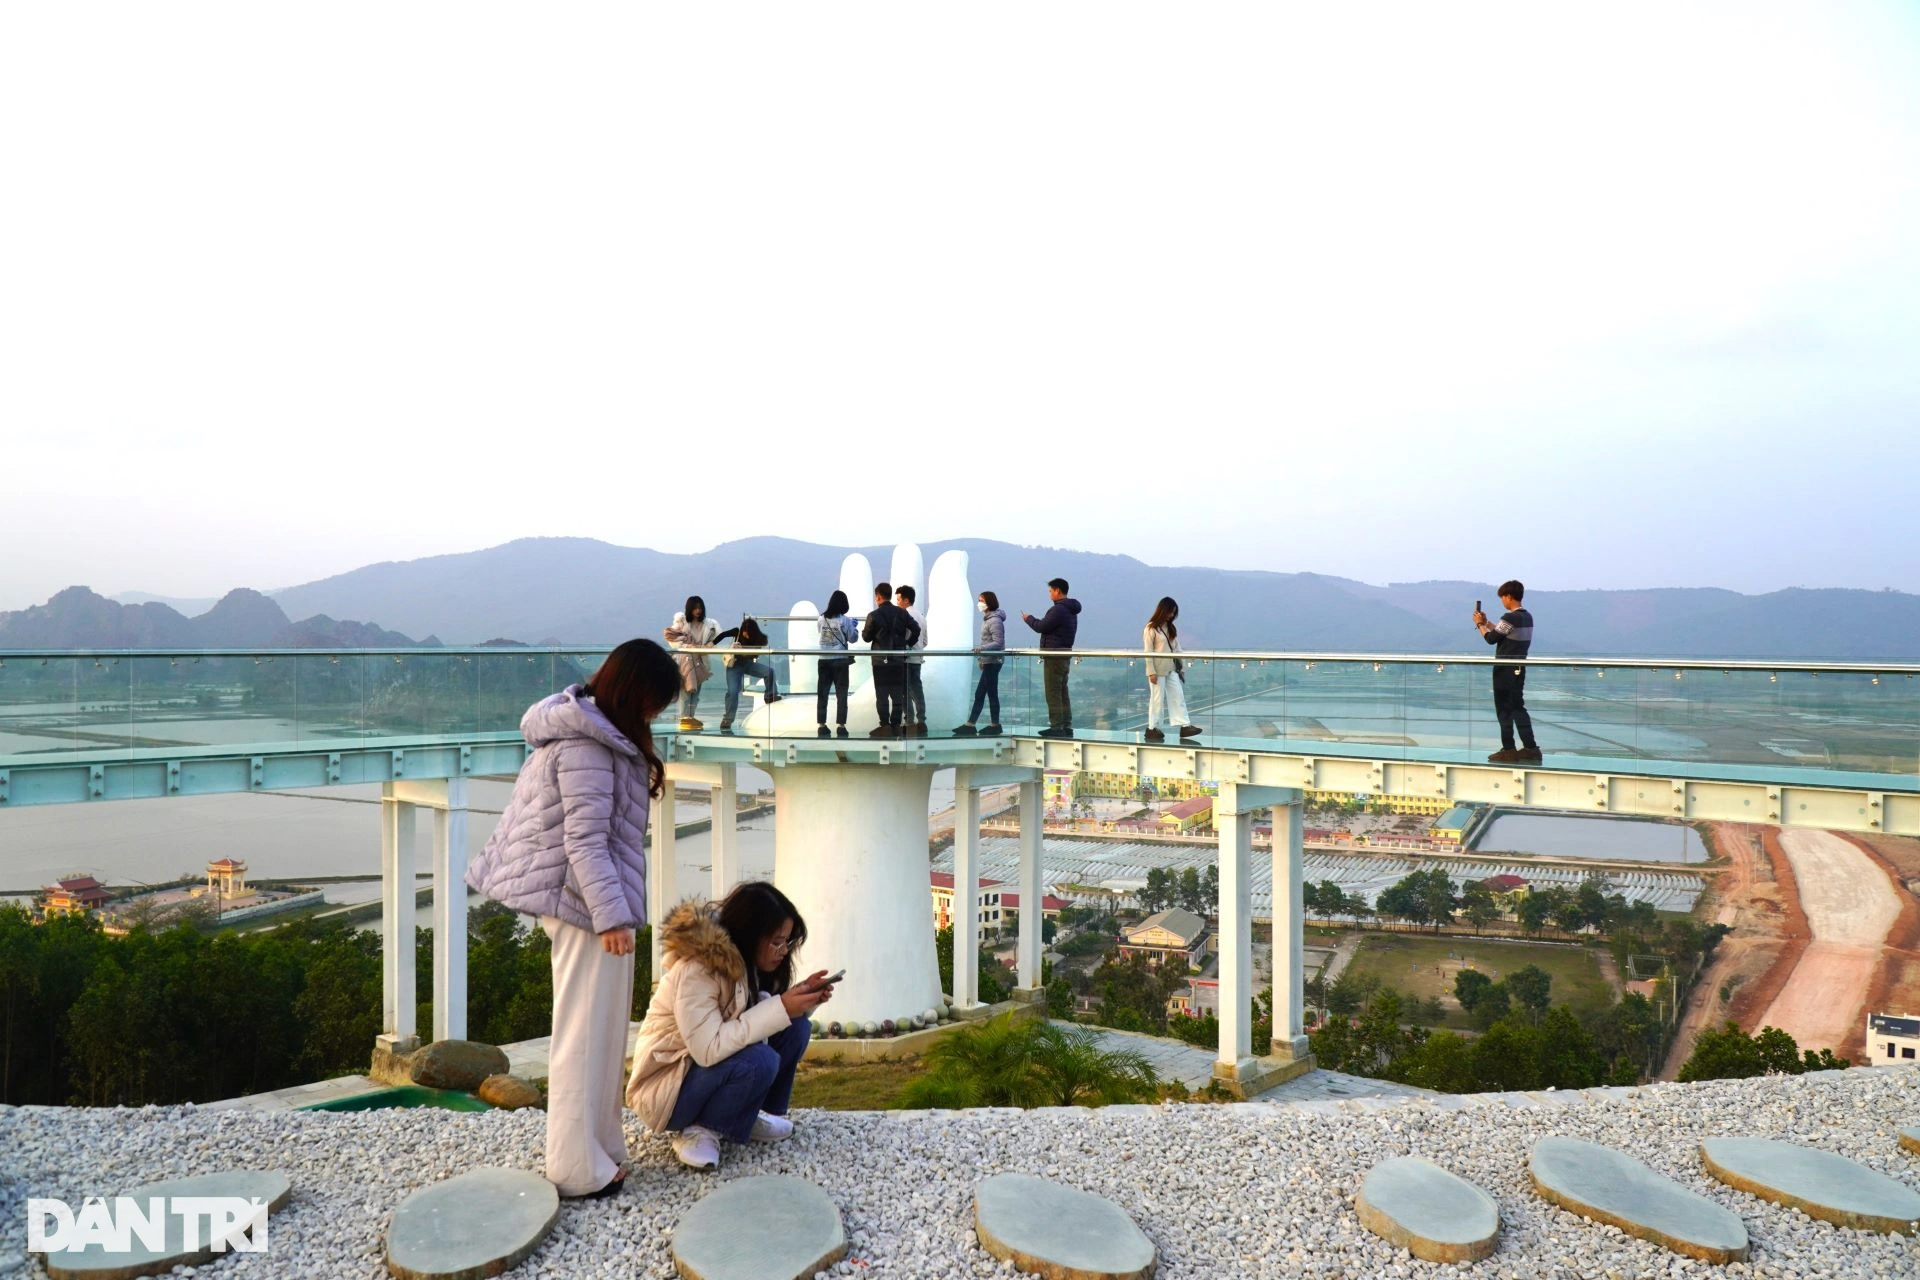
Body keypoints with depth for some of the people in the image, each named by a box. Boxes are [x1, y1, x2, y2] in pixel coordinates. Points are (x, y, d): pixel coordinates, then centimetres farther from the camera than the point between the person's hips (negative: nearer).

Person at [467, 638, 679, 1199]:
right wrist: (611, 915, -24)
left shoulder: (585, 729, 12)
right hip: (589, 904, -10)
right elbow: (586, 841, -23)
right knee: (586, 1035, -2)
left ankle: (596, 1144, 29)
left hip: (576, 899, 10)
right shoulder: (587, 747, -19)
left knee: (596, 1030, 18)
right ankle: (580, 1168, 8)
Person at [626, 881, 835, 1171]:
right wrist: (782, 1008, -34)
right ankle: (697, 1129, -10)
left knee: (796, 1028, -10)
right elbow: (708, 1049, -35)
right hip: (664, 1087, -8)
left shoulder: (744, 960, -3)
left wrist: (801, 999, -17)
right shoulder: (696, 969, -28)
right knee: (759, 1061, -33)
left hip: (715, 1070, 8)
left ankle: (752, 1116, 4)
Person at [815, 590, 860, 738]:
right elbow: (853, 639, -1)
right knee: (841, 694, 3)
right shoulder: (845, 620, -8)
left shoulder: (822, 619, 1)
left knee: (822, 693, 7)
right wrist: (854, 627, 17)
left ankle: (822, 725, 8)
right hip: (840, 660, -3)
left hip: (824, 660, 3)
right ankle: (841, 726, 0)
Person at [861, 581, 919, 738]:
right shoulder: (902, 613, 2)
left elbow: (866, 637, -2)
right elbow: (916, 629, 0)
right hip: (899, 660, 4)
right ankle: (896, 725, 11)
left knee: (882, 694, 2)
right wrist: (908, 644, 12)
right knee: (898, 694, 9)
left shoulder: (874, 615, -10)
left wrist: (863, 631, 20)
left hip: (881, 660, -4)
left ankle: (885, 726, 1)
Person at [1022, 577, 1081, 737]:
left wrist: (1029, 618, 3)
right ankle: (1066, 727, 14)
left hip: (1054, 655, -10)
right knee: (1062, 692, 12)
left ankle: (1056, 727, -6)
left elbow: (1041, 627, -14)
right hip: (1065, 655, 10)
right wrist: (1034, 620, 16)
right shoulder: (1071, 610, 16)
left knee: (1053, 693, -6)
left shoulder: (1058, 609, -17)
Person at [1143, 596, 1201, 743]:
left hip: (1171, 669, 7)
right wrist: (1151, 672, -15)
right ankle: (1153, 728, 10)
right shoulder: (1151, 628, -8)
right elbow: (1148, 651, -11)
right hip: (1158, 669, -7)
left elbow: (1177, 648, 12)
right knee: (1158, 698, 0)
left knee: (1178, 696, 1)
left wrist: (1182, 666, 7)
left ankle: (1184, 726, 0)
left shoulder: (1171, 628, 13)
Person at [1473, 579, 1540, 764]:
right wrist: (1486, 622, 21)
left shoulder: (1510, 618, -18)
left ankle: (1509, 750, 3)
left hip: (1505, 670, -8)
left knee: (1504, 709, 0)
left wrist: (1480, 624, 3)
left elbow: (1491, 638, -12)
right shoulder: (1527, 617, 10)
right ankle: (1530, 748, 11)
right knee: (1518, 708, 13)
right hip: (1519, 669, 8)